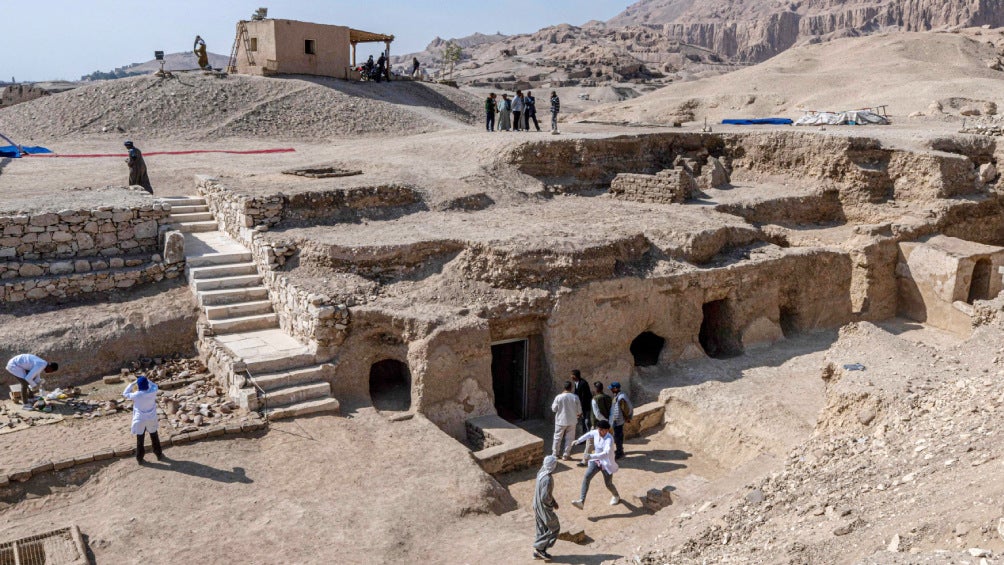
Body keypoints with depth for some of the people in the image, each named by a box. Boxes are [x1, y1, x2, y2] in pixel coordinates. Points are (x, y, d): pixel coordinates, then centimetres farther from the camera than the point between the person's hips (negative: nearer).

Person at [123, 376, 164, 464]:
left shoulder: (136, 395, -21)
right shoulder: (152, 392, -16)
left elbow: (125, 393, -2)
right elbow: (155, 386, 8)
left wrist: (132, 384, -2)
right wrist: (147, 380, 1)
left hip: (140, 420, -2)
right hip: (151, 419, 2)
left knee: (140, 440, 13)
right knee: (155, 438, 19)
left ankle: (139, 459, 23)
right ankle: (159, 455, 30)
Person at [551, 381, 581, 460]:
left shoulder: (558, 397, -13)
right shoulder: (575, 397, -10)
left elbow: (554, 409, -6)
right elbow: (579, 411, -4)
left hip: (561, 421, 0)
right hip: (572, 421, 0)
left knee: (557, 438, 13)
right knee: (569, 439, 12)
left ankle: (555, 454, 21)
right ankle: (566, 455, 16)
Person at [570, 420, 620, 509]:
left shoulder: (609, 439, -31)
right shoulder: (596, 432, -11)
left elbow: (606, 453, -45)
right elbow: (589, 434, 15)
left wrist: (591, 456, -53)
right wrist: (578, 440, 7)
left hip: (607, 464, -5)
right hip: (596, 461, 5)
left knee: (608, 484, 13)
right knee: (586, 477, -15)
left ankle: (616, 496, 49)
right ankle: (581, 502, -20)